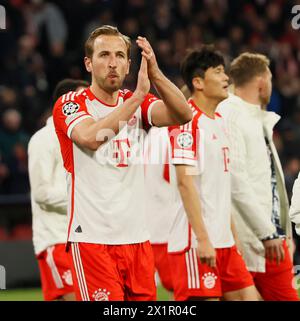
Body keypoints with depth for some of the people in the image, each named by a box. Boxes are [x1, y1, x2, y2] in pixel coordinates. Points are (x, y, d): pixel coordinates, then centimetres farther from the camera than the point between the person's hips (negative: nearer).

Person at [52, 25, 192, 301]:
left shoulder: (137, 103, 12)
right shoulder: (70, 104, -2)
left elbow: (183, 115, -7)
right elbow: (90, 138, -24)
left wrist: (155, 74, -23)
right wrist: (138, 94, -27)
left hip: (137, 237, 5)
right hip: (92, 237, -5)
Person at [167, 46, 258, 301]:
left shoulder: (218, 121, 17)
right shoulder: (188, 121, -11)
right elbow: (185, 182, -17)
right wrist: (202, 239, -21)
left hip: (224, 240, 9)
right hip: (197, 241, -9)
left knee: (247, 296, 6)